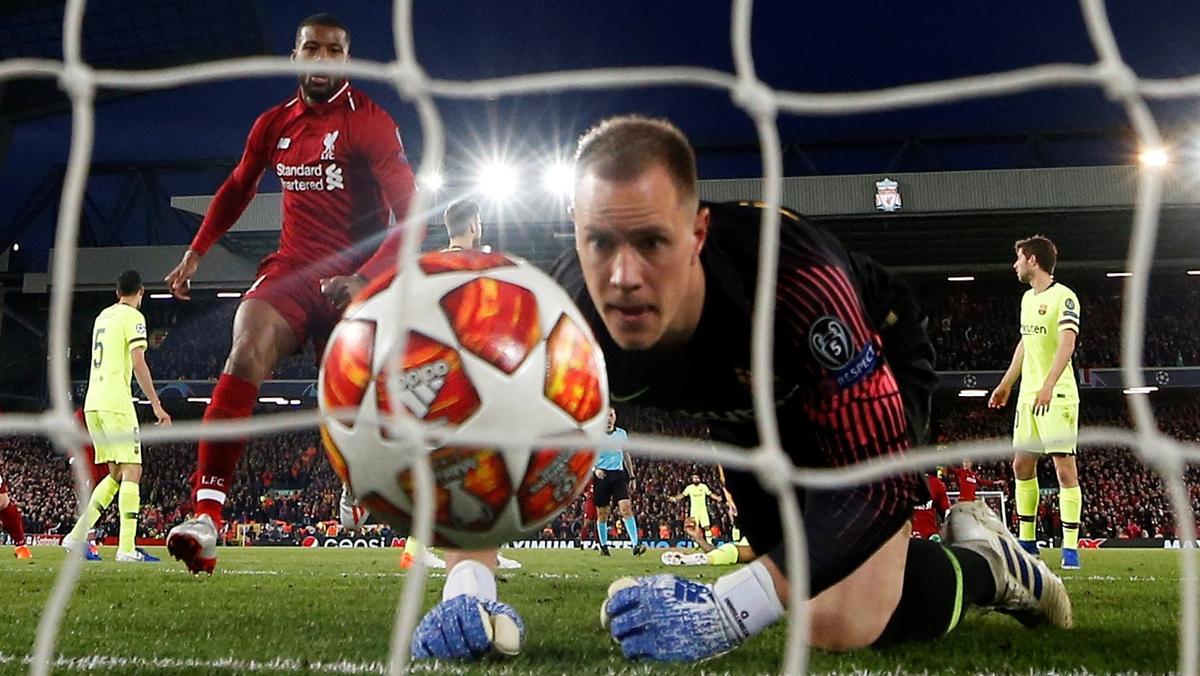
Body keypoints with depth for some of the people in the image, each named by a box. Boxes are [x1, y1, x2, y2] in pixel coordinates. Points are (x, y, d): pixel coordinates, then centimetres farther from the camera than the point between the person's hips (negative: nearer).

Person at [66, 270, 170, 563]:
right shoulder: (133, 317, -5)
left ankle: (78, 535, 8)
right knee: (132, 471, -7)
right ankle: (127, 547, -15)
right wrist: (156, 405, -14)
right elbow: (138, 363, -14)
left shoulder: (103, 316, 20)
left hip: (92, 403, 8)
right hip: (116, 402, -8)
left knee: (116, 474, 14)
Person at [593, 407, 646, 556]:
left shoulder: (621, 434, 10)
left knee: (626, 508, -13)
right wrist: (595, 469, -17)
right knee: (602, 513, 3)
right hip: (602, 476, -2)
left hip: (618, 474, 2)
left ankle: (636, 543, -20)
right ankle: (603, 546, 15)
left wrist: (631, 477, 17)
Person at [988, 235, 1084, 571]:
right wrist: (1006, 383, 30)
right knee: (1021, 465, 11)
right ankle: (1027, 542, 20)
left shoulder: (1063, 297, -12)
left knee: (1065, 468, -8)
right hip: (1028, 395, 9)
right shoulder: (1027, 298, 16)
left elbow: (1067, 344, -23)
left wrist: (1048, 386, -33)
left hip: (1057, 396, -9)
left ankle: (1070, 548, -7)